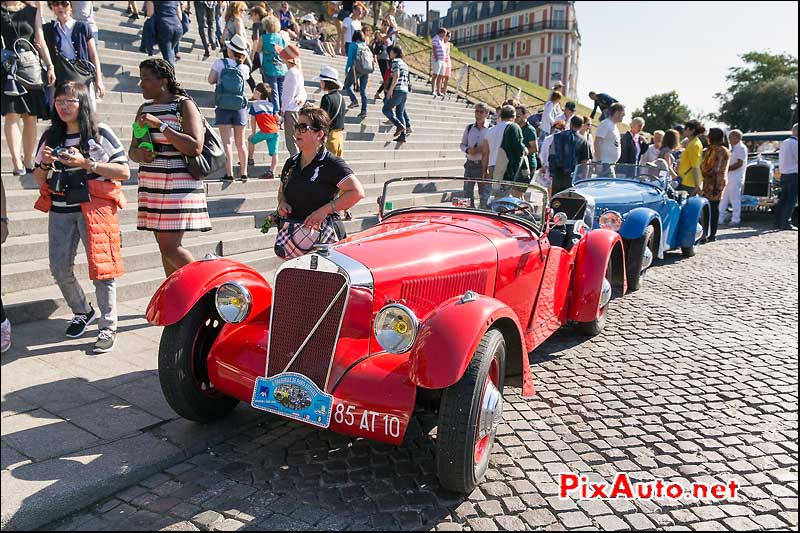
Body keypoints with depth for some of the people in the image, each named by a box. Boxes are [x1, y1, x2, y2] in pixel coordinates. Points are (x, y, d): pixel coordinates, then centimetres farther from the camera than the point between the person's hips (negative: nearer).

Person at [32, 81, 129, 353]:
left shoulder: (100, 133, -2)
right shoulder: (50, 136, 12)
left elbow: (124, 172, -8)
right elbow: (39, 180, 17)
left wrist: (85, 163, -15)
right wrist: (44, 163, -5)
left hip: (94, 207, -5)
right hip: (60, 211, 5)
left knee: (101, 267, -7)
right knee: (60, 270, 6)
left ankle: (108, 327, 1)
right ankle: (82, 311, 31)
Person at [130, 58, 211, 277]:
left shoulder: (184, 105, -4)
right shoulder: (145, 109, 17)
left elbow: (195, 147, -17)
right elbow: (132, 149, 21)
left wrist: (160, 125, -19)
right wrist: (138, 154, -3)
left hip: (178, 185, -7)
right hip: (150, 185, 7)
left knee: (170, 247, -12)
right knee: (165, 247, 7)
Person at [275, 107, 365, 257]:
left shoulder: (332, 164, -6)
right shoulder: (291, 163, 15)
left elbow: (357, 192, -16)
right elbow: (281, 191, 30)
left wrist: (325, 210, -19)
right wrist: (282, 203, 6)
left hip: (322, 236, -6)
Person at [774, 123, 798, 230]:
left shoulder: (784, 143, 13)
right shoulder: (795, 143, -12)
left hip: (783, 174, 8)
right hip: (793, 175, -8)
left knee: (782, 200, 10)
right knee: (791, 200, -7)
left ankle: (778, 222, 11)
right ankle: (786, 223, -10)